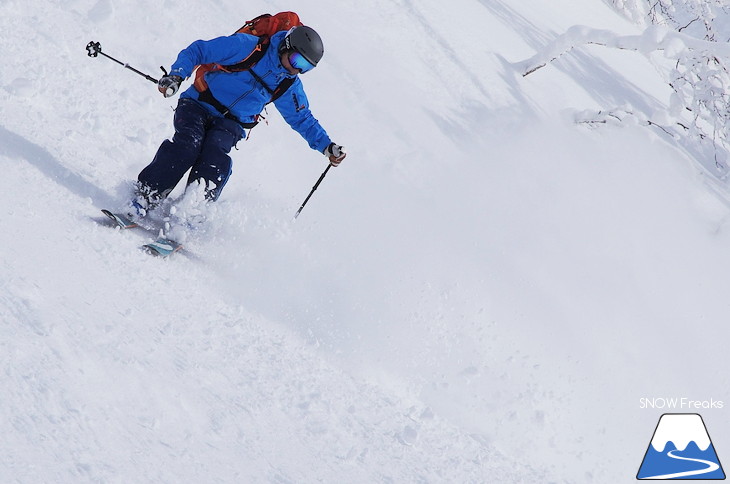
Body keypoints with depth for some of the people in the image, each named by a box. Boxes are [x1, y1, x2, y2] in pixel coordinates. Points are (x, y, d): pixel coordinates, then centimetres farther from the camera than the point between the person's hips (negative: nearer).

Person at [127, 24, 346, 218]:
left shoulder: (289, 86, 5)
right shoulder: (247, 46, -12)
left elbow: (303, 119, 18)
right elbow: (197, 51, -10)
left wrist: (326, 145, 5)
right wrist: (176, 76, -25)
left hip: (229, 124, 4)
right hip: (198, 105, -4)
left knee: (214, 163, -27)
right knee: (187, 145, -31)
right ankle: (144, 196, -25)